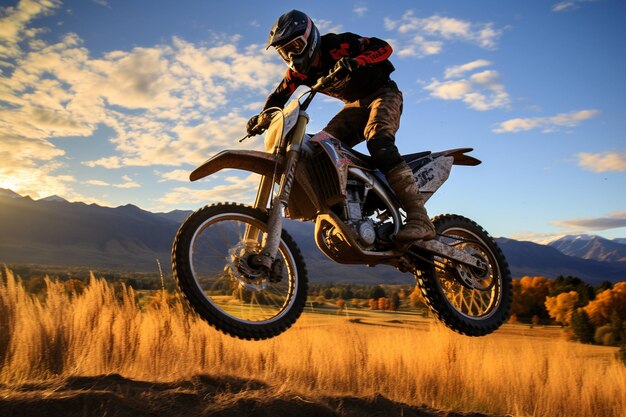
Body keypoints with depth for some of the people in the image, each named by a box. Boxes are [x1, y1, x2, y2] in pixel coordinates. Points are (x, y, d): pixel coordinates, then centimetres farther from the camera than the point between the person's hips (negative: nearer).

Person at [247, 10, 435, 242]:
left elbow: (384, 47, -24)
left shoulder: (337, 45, -20)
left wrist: (355, 62, -41)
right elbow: (279, 96, 2)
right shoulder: (299, 70, 1)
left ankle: (419, 217, -42)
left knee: (379, 143, -34)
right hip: (355, 105, 8)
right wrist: (262, 117, -18)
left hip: (383, 93, -8)